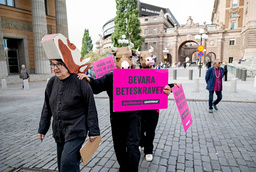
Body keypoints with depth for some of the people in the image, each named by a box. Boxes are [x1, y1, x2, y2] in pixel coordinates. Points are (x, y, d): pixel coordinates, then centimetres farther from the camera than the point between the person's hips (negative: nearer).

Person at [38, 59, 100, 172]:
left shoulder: (80, 82, -15)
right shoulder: (52, 82, 3)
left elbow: (91, 108, -11)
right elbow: (47, 108, 13)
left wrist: (93, 131, -9)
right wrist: (42, 129, 15)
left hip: (76, 130, -6)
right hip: (59, 132, 7)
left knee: (67, 162, -13)